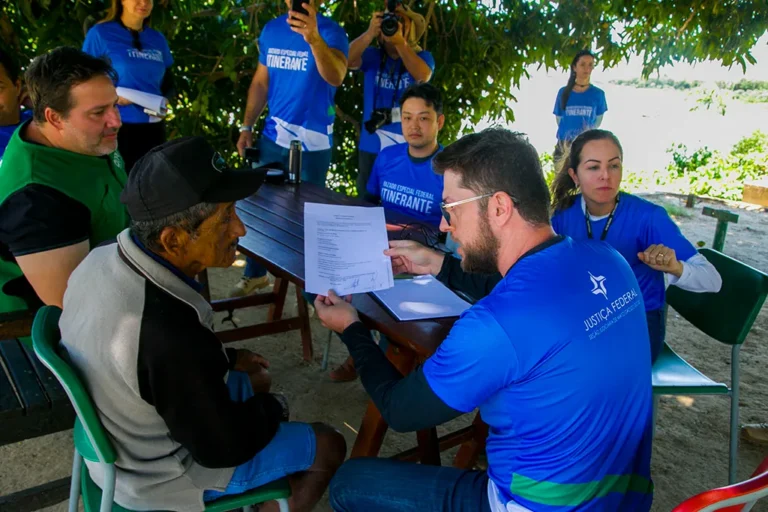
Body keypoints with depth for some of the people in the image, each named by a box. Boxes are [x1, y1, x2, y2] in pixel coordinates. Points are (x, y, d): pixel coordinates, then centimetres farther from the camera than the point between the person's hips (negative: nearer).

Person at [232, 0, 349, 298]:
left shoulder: (331, 31, -9)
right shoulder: (271, 30, 8)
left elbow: (336, 77, -28)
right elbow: (260, 83, 12)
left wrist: (315, 39, -46)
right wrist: (246, 127, 4)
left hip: (312, 142, -5)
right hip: (272, 136, 5)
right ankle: (255, 274, 26)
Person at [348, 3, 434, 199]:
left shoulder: (422, 56, 3)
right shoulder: (372, 56, 7)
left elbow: (422, 76, -19)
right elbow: (348, 60, -12)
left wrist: (399, 41, -28)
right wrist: (370, 33, -25)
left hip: (408, 148, -2)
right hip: (371, 147, 2)